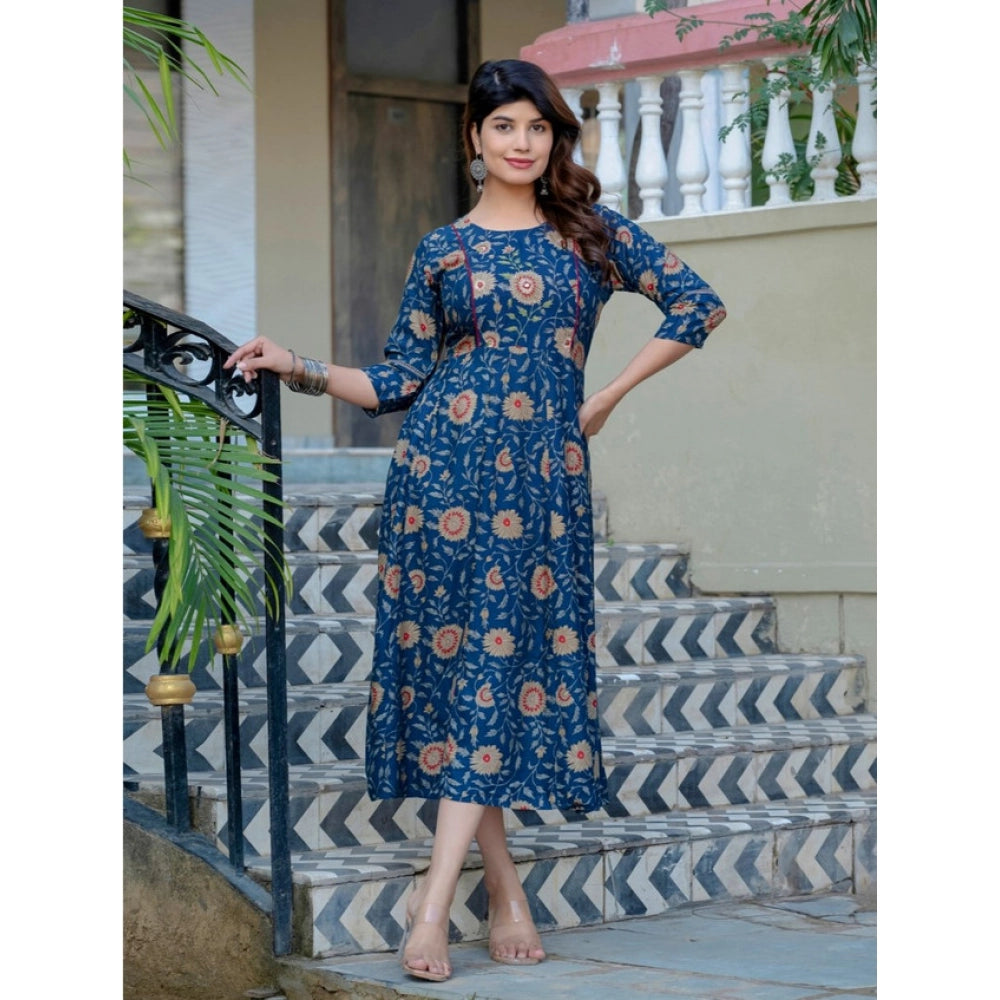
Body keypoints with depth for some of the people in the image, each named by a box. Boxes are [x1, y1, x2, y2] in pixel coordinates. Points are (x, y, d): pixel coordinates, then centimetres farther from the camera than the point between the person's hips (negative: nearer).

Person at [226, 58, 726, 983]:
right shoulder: (443, 252, 11)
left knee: (506, 660, -7)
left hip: (546, 472, 0)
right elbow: (402, 378, 10)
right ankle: (505, 889, 4)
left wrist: (608, 396, 5)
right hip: (447, 461, 0)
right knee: (454, 655, -4)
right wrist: (304, 371, -3)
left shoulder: (591, 233, 11)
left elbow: (698, 303, 10)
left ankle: (436, 896, -9)